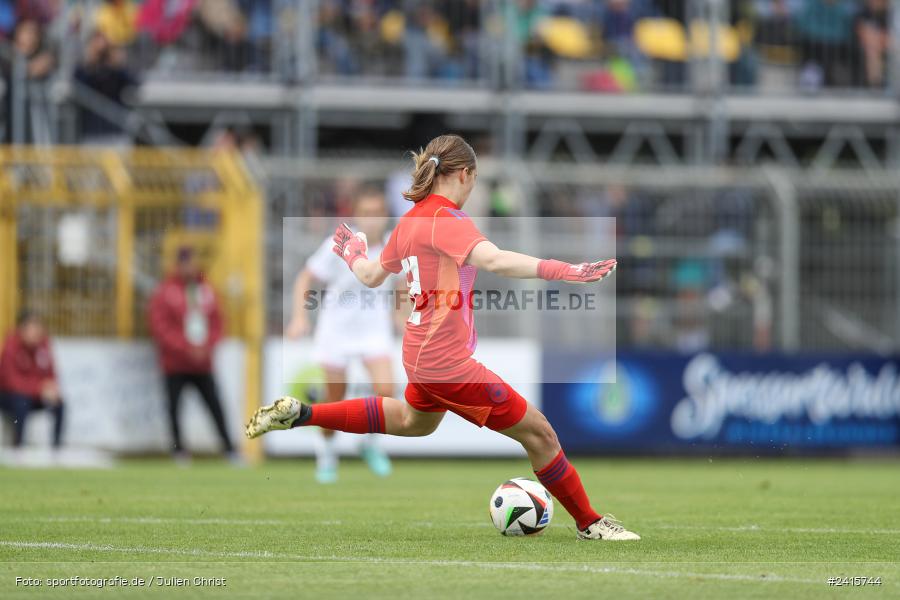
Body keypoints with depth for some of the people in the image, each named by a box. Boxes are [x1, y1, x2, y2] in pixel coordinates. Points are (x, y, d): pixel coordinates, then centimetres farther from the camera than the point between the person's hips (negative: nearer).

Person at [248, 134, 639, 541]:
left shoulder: (410, 221, 6)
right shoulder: (446, 219, -20)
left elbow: (372, 276, 21)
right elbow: (493, 260, -38)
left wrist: (353, 255, 44)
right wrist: (564, 271, -46)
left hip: (421, 354, 9)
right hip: (448, 363, -9)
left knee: (413, 422, 39)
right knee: (538, 432, -2)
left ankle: (299, 414, 38)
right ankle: (589, 524, 8)